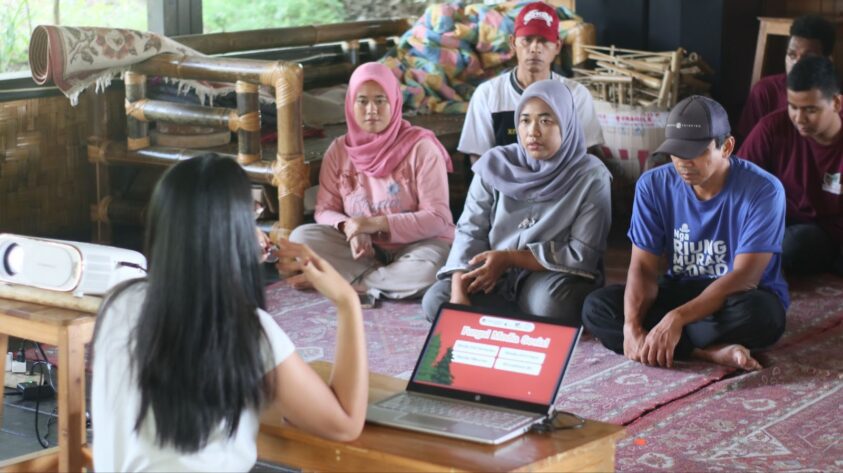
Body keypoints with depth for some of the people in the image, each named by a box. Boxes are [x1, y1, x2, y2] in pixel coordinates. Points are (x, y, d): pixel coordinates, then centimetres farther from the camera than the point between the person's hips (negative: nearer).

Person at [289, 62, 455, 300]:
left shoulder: (421, 147, -10)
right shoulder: (339, 150, 2)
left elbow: (438, 218, -15)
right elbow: (325, 210, 2)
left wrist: (377, 224, -23)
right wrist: (349, 228, -21)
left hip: (415, 244, -3)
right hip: (362, 247, 3)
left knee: (427, 270, -37)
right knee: (301, 237, -20)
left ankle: (349, 281, -15)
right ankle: (391, 277, -17)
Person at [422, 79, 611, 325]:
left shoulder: (591, 176, -12)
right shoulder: (495, 165, -3)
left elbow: (582, 255, -14)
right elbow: (470, 232, -4)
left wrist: (509, 257, -17)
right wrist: (459, 294, -20)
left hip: (553, 279, -4)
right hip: (497, 279, 4)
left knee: (549, 301, -37)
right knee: (435, 300, -20)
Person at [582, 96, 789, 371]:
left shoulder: (763, 190, -20)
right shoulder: (654, 185, -7)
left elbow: (745, 276, -25)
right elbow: (643, 266, -9)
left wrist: (676, 318, -37)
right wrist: (632, 326, -29)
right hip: (681, 292, 4)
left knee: (756, 312, -40)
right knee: (596, 308, -21)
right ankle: (712, 352, -29)